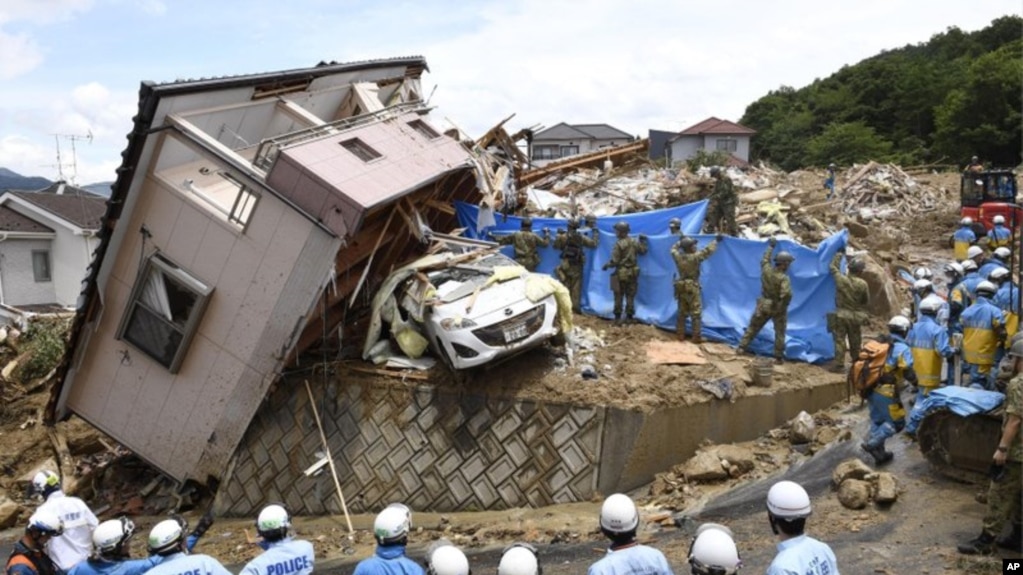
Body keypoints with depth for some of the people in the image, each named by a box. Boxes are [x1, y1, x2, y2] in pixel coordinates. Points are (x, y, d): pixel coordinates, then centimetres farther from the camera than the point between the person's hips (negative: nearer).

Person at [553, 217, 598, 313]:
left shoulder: (563, 236, -8)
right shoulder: (581, 237, -6)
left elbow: (556, 246, 1)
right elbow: (593, 243, -2)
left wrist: (558, 236, 11)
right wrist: (595, 234, 14)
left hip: (566, 264, 0)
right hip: (577, 265, 0)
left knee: (566, 285, 10)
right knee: (576, 286, 4)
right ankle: (576, 306, 2)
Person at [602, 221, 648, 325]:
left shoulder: (618, 244, -16)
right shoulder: (635, 242, -1)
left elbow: (614, 261, -16)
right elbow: (643, 250, 14)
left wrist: (606, 266, 2)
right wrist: (644, 241, 25)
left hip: (621, 273, -5)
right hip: (633, 273, 5)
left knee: (619, 296, 5)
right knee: (630, 296, 10)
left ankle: (618, 317, 7)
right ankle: (629, 317, 12)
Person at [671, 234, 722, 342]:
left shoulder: (678, 256, -4)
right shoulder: (695, 257, -19)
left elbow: (674, 249, 19)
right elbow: (708, 250, -12)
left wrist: (680, 241, 30)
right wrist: (716, 240, 1)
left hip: (681, 288, 6)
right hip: (692, 288, -6)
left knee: (682, 312, 14)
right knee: (696, 313, 1)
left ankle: (680, 335, 18)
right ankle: (697, 337, 3)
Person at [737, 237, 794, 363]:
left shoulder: (766, 270, -11)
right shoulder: (783, 278, -26)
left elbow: (764, 259, 12)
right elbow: (787, 294, -40)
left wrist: (770, 247, 25)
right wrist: (783, 305, -21)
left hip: (764, 306, 5)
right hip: (778, 308, -4)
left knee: (753, 326, 19)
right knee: (779, 333, 9)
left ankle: (742, 347, 23)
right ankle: (778, 357, 12)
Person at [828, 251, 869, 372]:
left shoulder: (840, 279, -10)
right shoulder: (862, 284, -11)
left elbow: (833, 267, 10)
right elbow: (867, 301, 3)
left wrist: (839, 254, 21)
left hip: (841, 315, -1)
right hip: (855, 316, 1)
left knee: (840, 340, 1)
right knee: (854, 341, 14)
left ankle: (839, 365, -1)